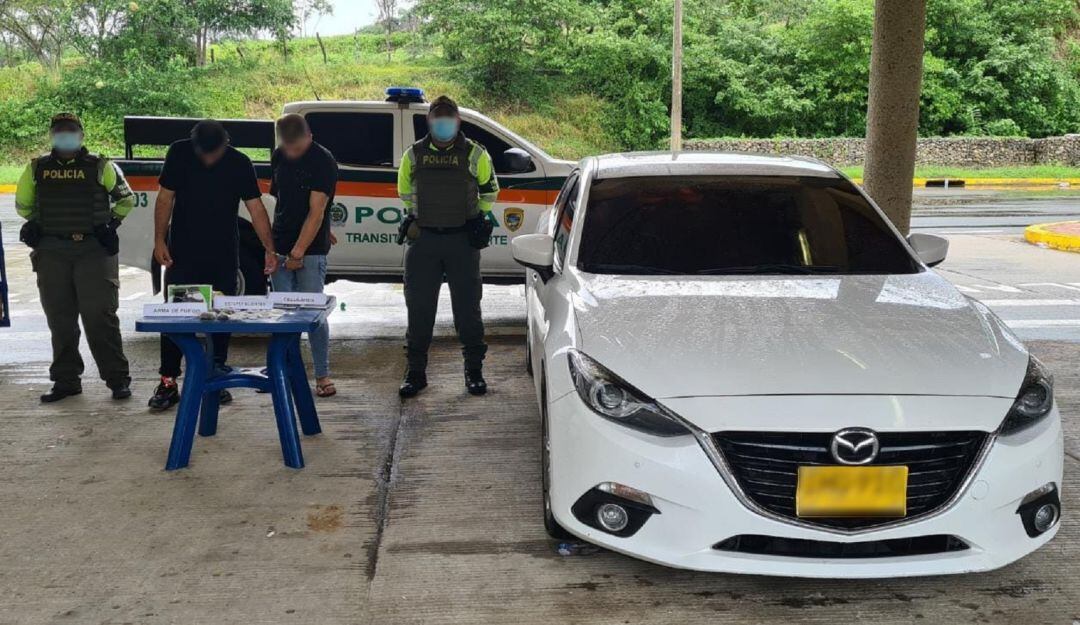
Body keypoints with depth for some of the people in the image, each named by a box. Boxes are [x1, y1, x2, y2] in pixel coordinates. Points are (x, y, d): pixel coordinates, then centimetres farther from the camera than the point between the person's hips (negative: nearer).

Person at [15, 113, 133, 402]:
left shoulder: (100, 167, 3)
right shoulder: (37, 168, 11)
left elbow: (127, 199, 14)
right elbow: (23, 204, 24)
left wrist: (111, 224, 7)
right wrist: (38, 225, 14)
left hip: (94, 251, -3)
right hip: (51, 253, 3)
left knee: (99, 316, -7)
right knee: (59, 319, 7)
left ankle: (117, 378, 1)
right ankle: (65, 380, 17)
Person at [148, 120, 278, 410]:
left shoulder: (240, 164, -6)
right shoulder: (179, 153, -5)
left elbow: (256, 208, -7)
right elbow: (165, 198, 0)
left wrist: (269, 250, -15)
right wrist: (159, 240, -6)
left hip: (224, 255, 1)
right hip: (183, 253, -1)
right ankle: (168, 382, 3)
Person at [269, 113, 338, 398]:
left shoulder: (323, 161, -12)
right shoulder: (278, 156, 8)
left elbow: (316, 212, -15)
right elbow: (278, 198, 15)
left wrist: (298, 252, -18)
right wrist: (274, 248, 8)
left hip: (311, 249, -5)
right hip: (280, 247, 5)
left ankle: (323, 375, 3)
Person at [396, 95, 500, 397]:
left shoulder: (475, 154, 0)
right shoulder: (414, 155, 5)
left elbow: (489, 190, 14)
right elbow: (405, 191, 20)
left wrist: (478, 219, 8)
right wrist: (414, 217, 12)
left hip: (463, 240, -1)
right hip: (424, 239, 2)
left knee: (468, 307, 4)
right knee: (419, 307, 4)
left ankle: (474, 370, 16)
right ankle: (416, 371, 13)